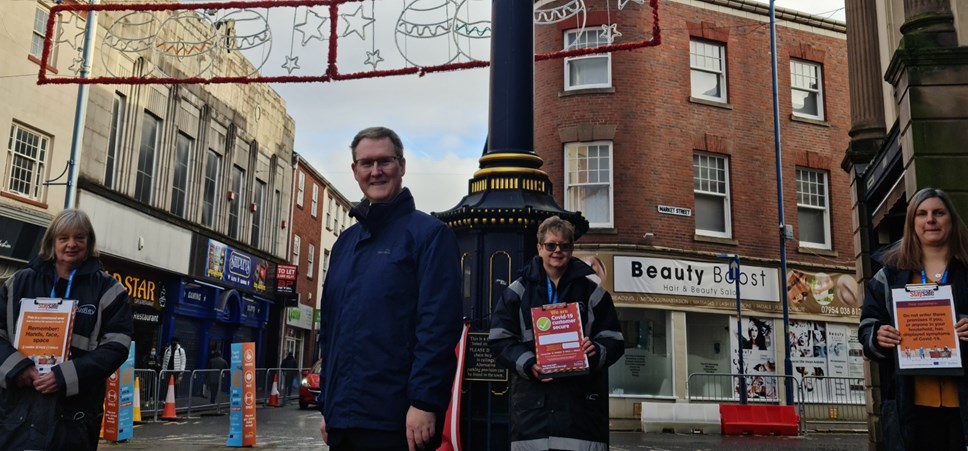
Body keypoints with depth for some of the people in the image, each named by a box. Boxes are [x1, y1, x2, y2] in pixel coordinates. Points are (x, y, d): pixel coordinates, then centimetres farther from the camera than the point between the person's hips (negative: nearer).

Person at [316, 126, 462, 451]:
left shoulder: (429, 234, -5)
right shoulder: (345, 243, 15)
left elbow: (439, 324, -14)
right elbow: (329, 329, 17)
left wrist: (424, 402, -19)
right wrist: (326, 405, 14)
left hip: (396, 420, -6)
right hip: (342, 418, 6)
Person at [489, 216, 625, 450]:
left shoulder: (592, 291, 9)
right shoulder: (518, 291, 9)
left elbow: (614, 340, 10)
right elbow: (500, 339, 4)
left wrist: (597, 352, -13)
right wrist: (528, 364, -13)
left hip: (581, 398, 0)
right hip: (533, 399, 0)